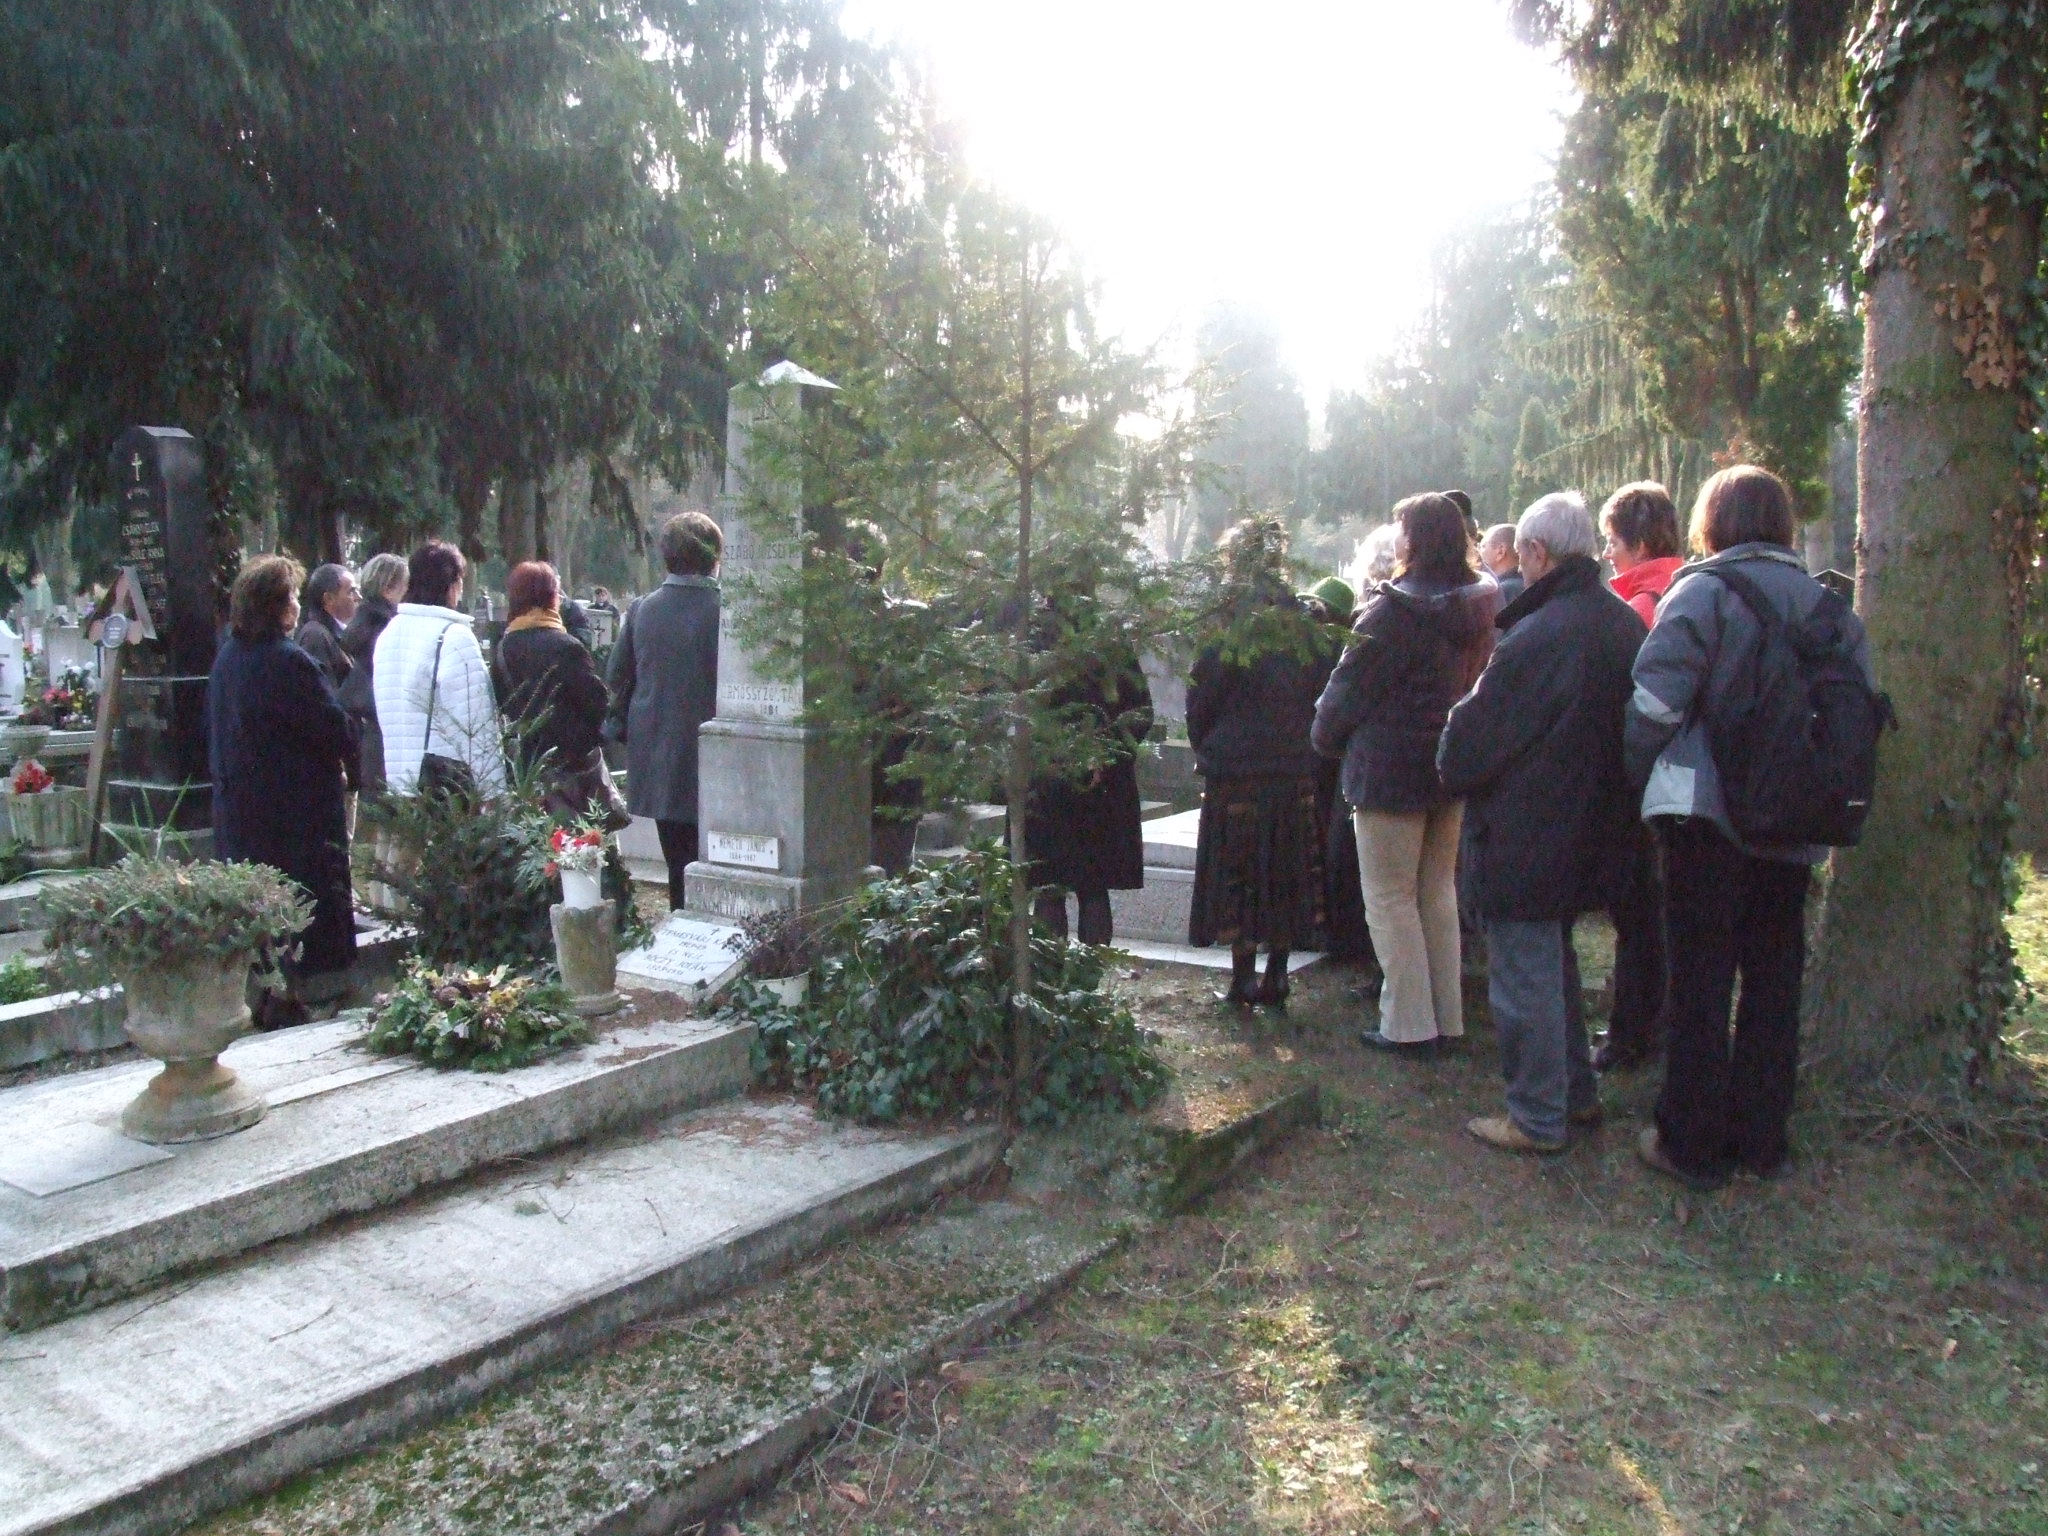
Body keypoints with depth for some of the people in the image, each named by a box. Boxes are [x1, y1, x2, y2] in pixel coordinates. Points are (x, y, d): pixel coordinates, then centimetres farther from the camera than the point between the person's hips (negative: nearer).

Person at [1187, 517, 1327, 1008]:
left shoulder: (1231, 616, -11)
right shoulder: (1301, 618, 4)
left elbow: (1202, 694, -8)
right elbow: (1316, 687, 8)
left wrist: (1203, 747, 7)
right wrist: (1301, 740, 16)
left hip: (1236, 765, -5)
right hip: (1295, 766, 5)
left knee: (1236, 873, 4)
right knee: (1287, 870, 12)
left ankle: (1243, 980, 7)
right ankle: (1276, 977, 17)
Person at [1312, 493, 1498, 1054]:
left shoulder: (1394, 610, -17)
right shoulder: (1480, 605, 4)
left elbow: (1351, 686, -11)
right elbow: (1476, 681, 12)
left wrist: (1326, 736, 5)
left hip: (1391, 770, -7)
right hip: (1453, 767, 8)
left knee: (1390, 898, 2)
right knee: (1438, 891, 16)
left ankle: (1409, 1024, 4)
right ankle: (1447, 1017, 22)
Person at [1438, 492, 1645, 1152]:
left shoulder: (1535, 638, -24)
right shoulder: (1625, 624, 3)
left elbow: (1472, 740, -18)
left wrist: (1453, 772, 3)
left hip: (1526, 841, -9)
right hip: (1593, 835, 9)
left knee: (1526, 974, 3)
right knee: (1555, 960, 23)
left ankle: (1538, 1118, 13)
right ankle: (1576, 1091, 34)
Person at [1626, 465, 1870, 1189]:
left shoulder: (1704, 591, -9)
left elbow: (1655, 702, -17)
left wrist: (1638, 778, -2)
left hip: (1707, 813, -5)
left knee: (1701, 979, 2)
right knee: (1774, 980, 14)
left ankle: (1694, 1143, 10)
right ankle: (1762, 1140, 24)